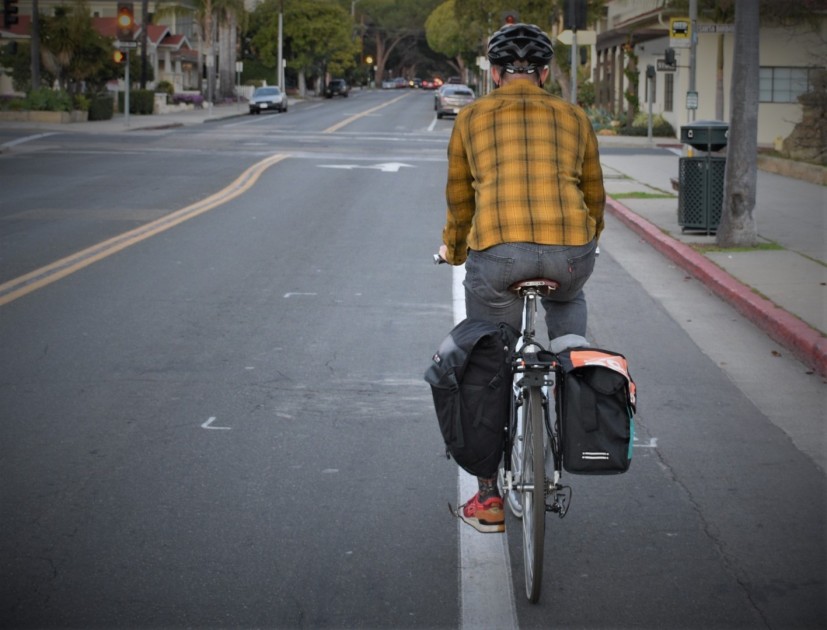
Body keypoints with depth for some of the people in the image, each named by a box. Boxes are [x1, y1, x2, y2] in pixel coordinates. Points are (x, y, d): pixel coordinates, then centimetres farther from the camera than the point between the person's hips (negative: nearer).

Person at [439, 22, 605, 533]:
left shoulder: (472, 118, 18)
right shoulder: (574, 117, 20)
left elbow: (459, 200, 25)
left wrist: (453, 250, 44)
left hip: (497, 253, -1)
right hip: (570, 251, 1)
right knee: (568, 299, 38)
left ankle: (490, 499, 19)